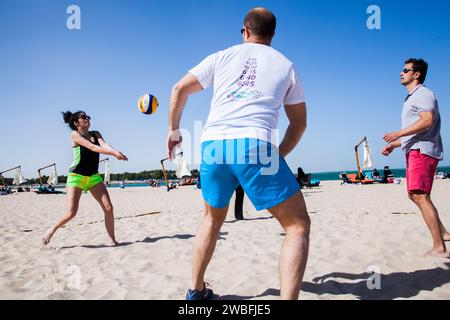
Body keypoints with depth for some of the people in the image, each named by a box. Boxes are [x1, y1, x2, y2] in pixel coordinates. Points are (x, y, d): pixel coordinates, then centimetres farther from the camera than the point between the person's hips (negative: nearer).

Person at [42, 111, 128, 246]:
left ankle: (113, 240, 4)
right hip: (76, 176, -5)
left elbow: (104, 145, -12)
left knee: (108, 208, -6)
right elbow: (92, 147, -21)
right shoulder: (75, 135, -6)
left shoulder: (95, 134, 9)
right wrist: (113, 153, -32)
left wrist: (116, 152, -34)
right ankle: (51, 230, 20)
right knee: (71, 213, -8)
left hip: (94, 176, 5)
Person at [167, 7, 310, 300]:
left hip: (212, 144, 4)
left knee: (213, 219, 26)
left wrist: (174, 130, 31)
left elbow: (180, 89, 21)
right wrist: (277, 156, 27)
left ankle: (196, 290, 35)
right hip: (255, 145, -3)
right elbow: (299, 123, 20)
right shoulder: (286, 65, 19)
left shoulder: (223, 56, 20)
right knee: (298, 225, 6)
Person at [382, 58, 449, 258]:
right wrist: (394, 145, 20)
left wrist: (398, 134, -22)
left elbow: (427, 121, -21)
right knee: (415, 195, 14)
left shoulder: (423, 93, -4)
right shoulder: (411, 98, 27)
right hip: (414, 152, 11)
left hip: (422, 151, -11)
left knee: (420, 196, -17)